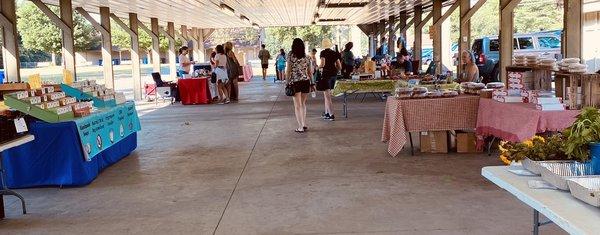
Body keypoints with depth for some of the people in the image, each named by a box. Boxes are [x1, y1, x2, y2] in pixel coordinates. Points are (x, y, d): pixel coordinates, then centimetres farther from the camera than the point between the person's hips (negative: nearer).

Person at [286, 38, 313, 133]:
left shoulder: (290, 55, -4)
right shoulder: (307, 57, 5)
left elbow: (288, 70, -6)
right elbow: (310, 72, 8)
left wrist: (287, 82, 0)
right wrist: (311, 84, 16)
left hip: (295, 82, -3)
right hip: (305, 82, 4)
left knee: (297, 106, 1)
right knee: (303, 104, 16)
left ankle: (300, 127, -1)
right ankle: (304, 125, 19)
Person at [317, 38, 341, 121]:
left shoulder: (323, 53, -8)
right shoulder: (334, 53, 9)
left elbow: (322, 64, -20)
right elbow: (339, 66, 9)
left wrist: (318, 67, 0)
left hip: (326, 74, -6)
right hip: (333, 74, 7)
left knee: (327, 95, -4)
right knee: (327, 94, 18)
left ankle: (331, 115, -9)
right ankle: (326, 113, 24)